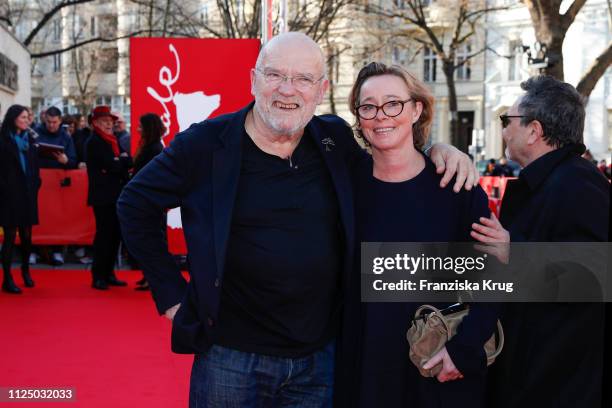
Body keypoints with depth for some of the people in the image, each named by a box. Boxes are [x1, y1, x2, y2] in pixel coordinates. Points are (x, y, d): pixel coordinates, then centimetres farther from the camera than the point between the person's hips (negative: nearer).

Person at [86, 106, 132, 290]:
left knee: (115, 234, 9)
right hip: (103, 196, -8)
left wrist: (118, 162, -10)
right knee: (104, 235, -5)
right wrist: (122, 161, -1)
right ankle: (98, 277, 2)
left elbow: (129, 162, 7)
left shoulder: (113, 140, 18)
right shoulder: (94, 142, -7)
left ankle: (108, 273, 17)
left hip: (117, 195, 8)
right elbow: (111, 165, -17)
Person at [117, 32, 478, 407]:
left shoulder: (336, 138, 0)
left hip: (322, 358, 3)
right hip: (231, 358, -2)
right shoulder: (206, 144, -8)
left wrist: (437, 148, 0)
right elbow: (135, 205, 2)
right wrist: (172, 294, -2)